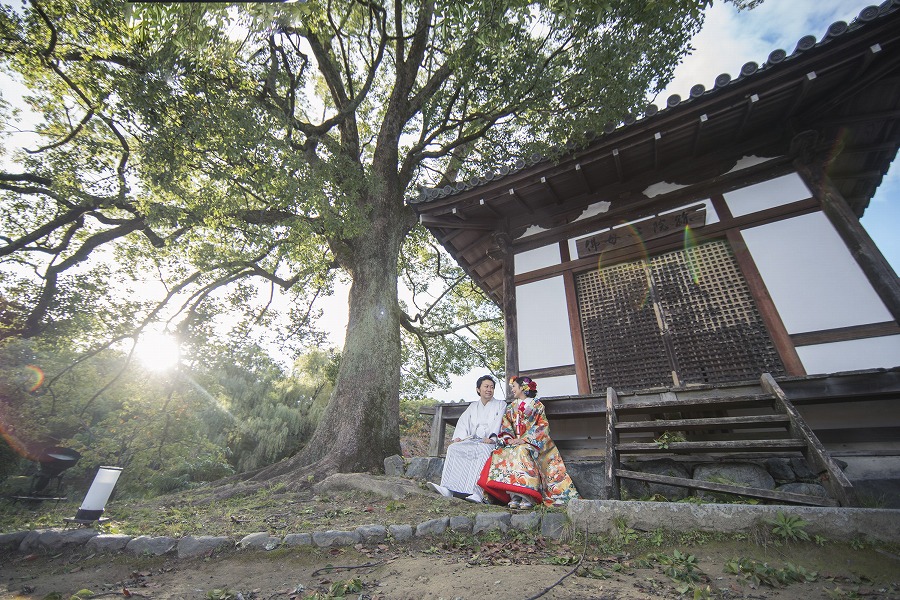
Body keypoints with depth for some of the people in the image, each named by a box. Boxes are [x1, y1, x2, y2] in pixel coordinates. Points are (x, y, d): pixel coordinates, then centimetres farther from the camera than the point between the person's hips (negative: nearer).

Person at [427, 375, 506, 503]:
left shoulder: (500, 405, 14)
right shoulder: (473, 406, 25)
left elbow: (498, 424, -3)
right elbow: (463, 422, 11)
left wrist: (492, 438, -21)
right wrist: (458, 437, -8)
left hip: (490, 442, -4)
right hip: (473, 440, 4)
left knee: (483, 450, -37)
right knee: (453, 448, -22)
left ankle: (478, 493, -44)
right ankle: (448, 489, -32)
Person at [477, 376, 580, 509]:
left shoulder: (536, 405, 8)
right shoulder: (511, 407, 22)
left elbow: (541, 426, -3)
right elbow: (505, 426, 13)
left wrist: (523, 439, -14)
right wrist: (508, 438, -8)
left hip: (531, 442, -4)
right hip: (513, 442, 4)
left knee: (521, 452, -36)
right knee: (502, 454, -28)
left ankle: (527, 496, -35)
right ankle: (513, 495, -32)